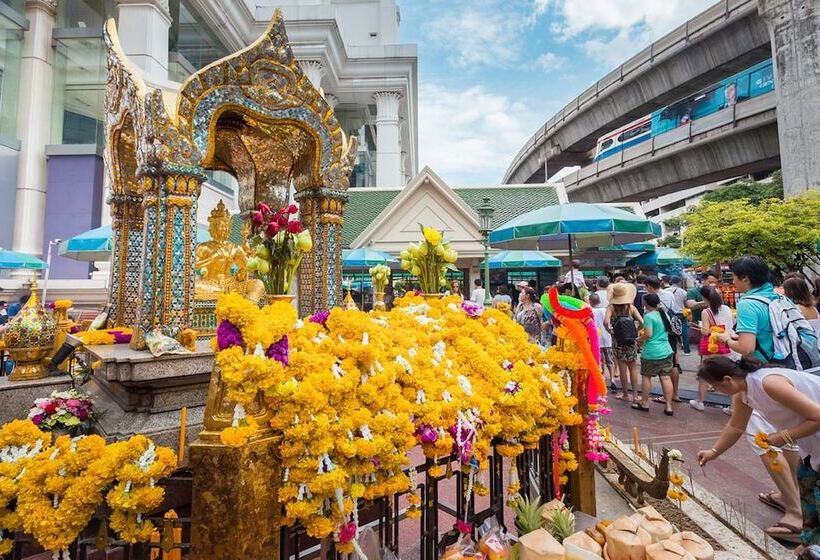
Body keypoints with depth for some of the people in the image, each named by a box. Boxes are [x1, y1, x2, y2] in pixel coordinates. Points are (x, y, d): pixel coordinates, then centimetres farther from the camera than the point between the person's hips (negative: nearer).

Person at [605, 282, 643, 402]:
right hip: (632, 341, 2)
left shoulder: (611, 307, -10)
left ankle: (625, 394, 20)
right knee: (633, 367, 13)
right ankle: (635, 394, 15)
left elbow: (605, 322, -26)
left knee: (622, 368, 10)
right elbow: (642, 322, -14)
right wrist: (636, 331, 2)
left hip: (618, 342, -2)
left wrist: (609, 330, -8)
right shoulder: (631, 307, -4)